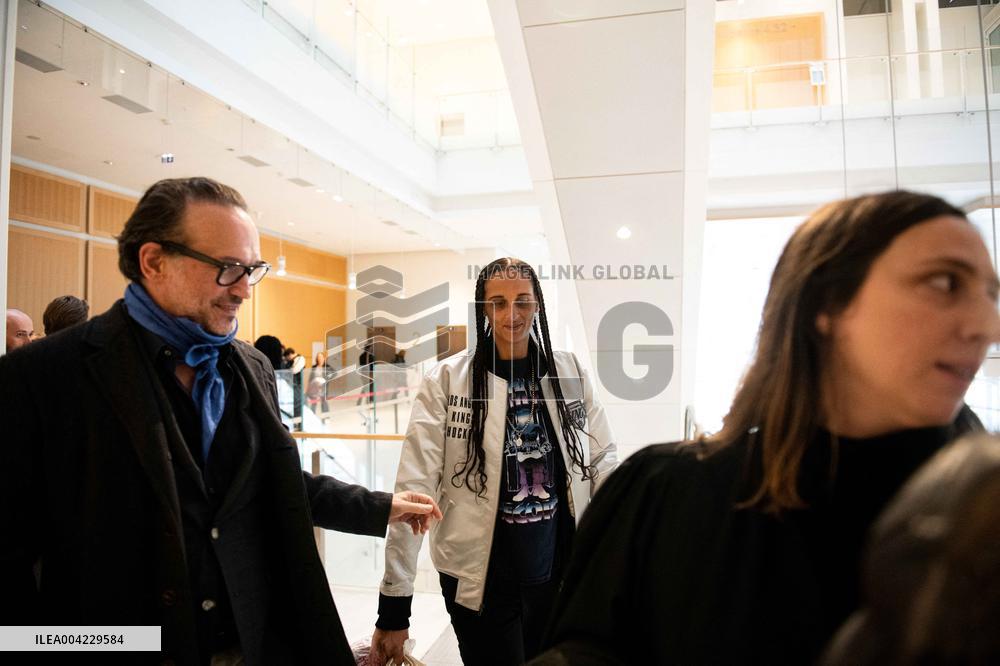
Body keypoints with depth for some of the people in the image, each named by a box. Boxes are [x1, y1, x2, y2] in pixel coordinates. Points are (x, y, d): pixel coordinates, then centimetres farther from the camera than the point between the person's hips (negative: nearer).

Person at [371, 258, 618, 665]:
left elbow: (602, 460, 5)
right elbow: (415, 488, -14)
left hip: (561, 569, 4)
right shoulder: (447, 380, -12)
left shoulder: (569, 372, -2)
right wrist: (394, 607, -15)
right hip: (481, 577, -3)